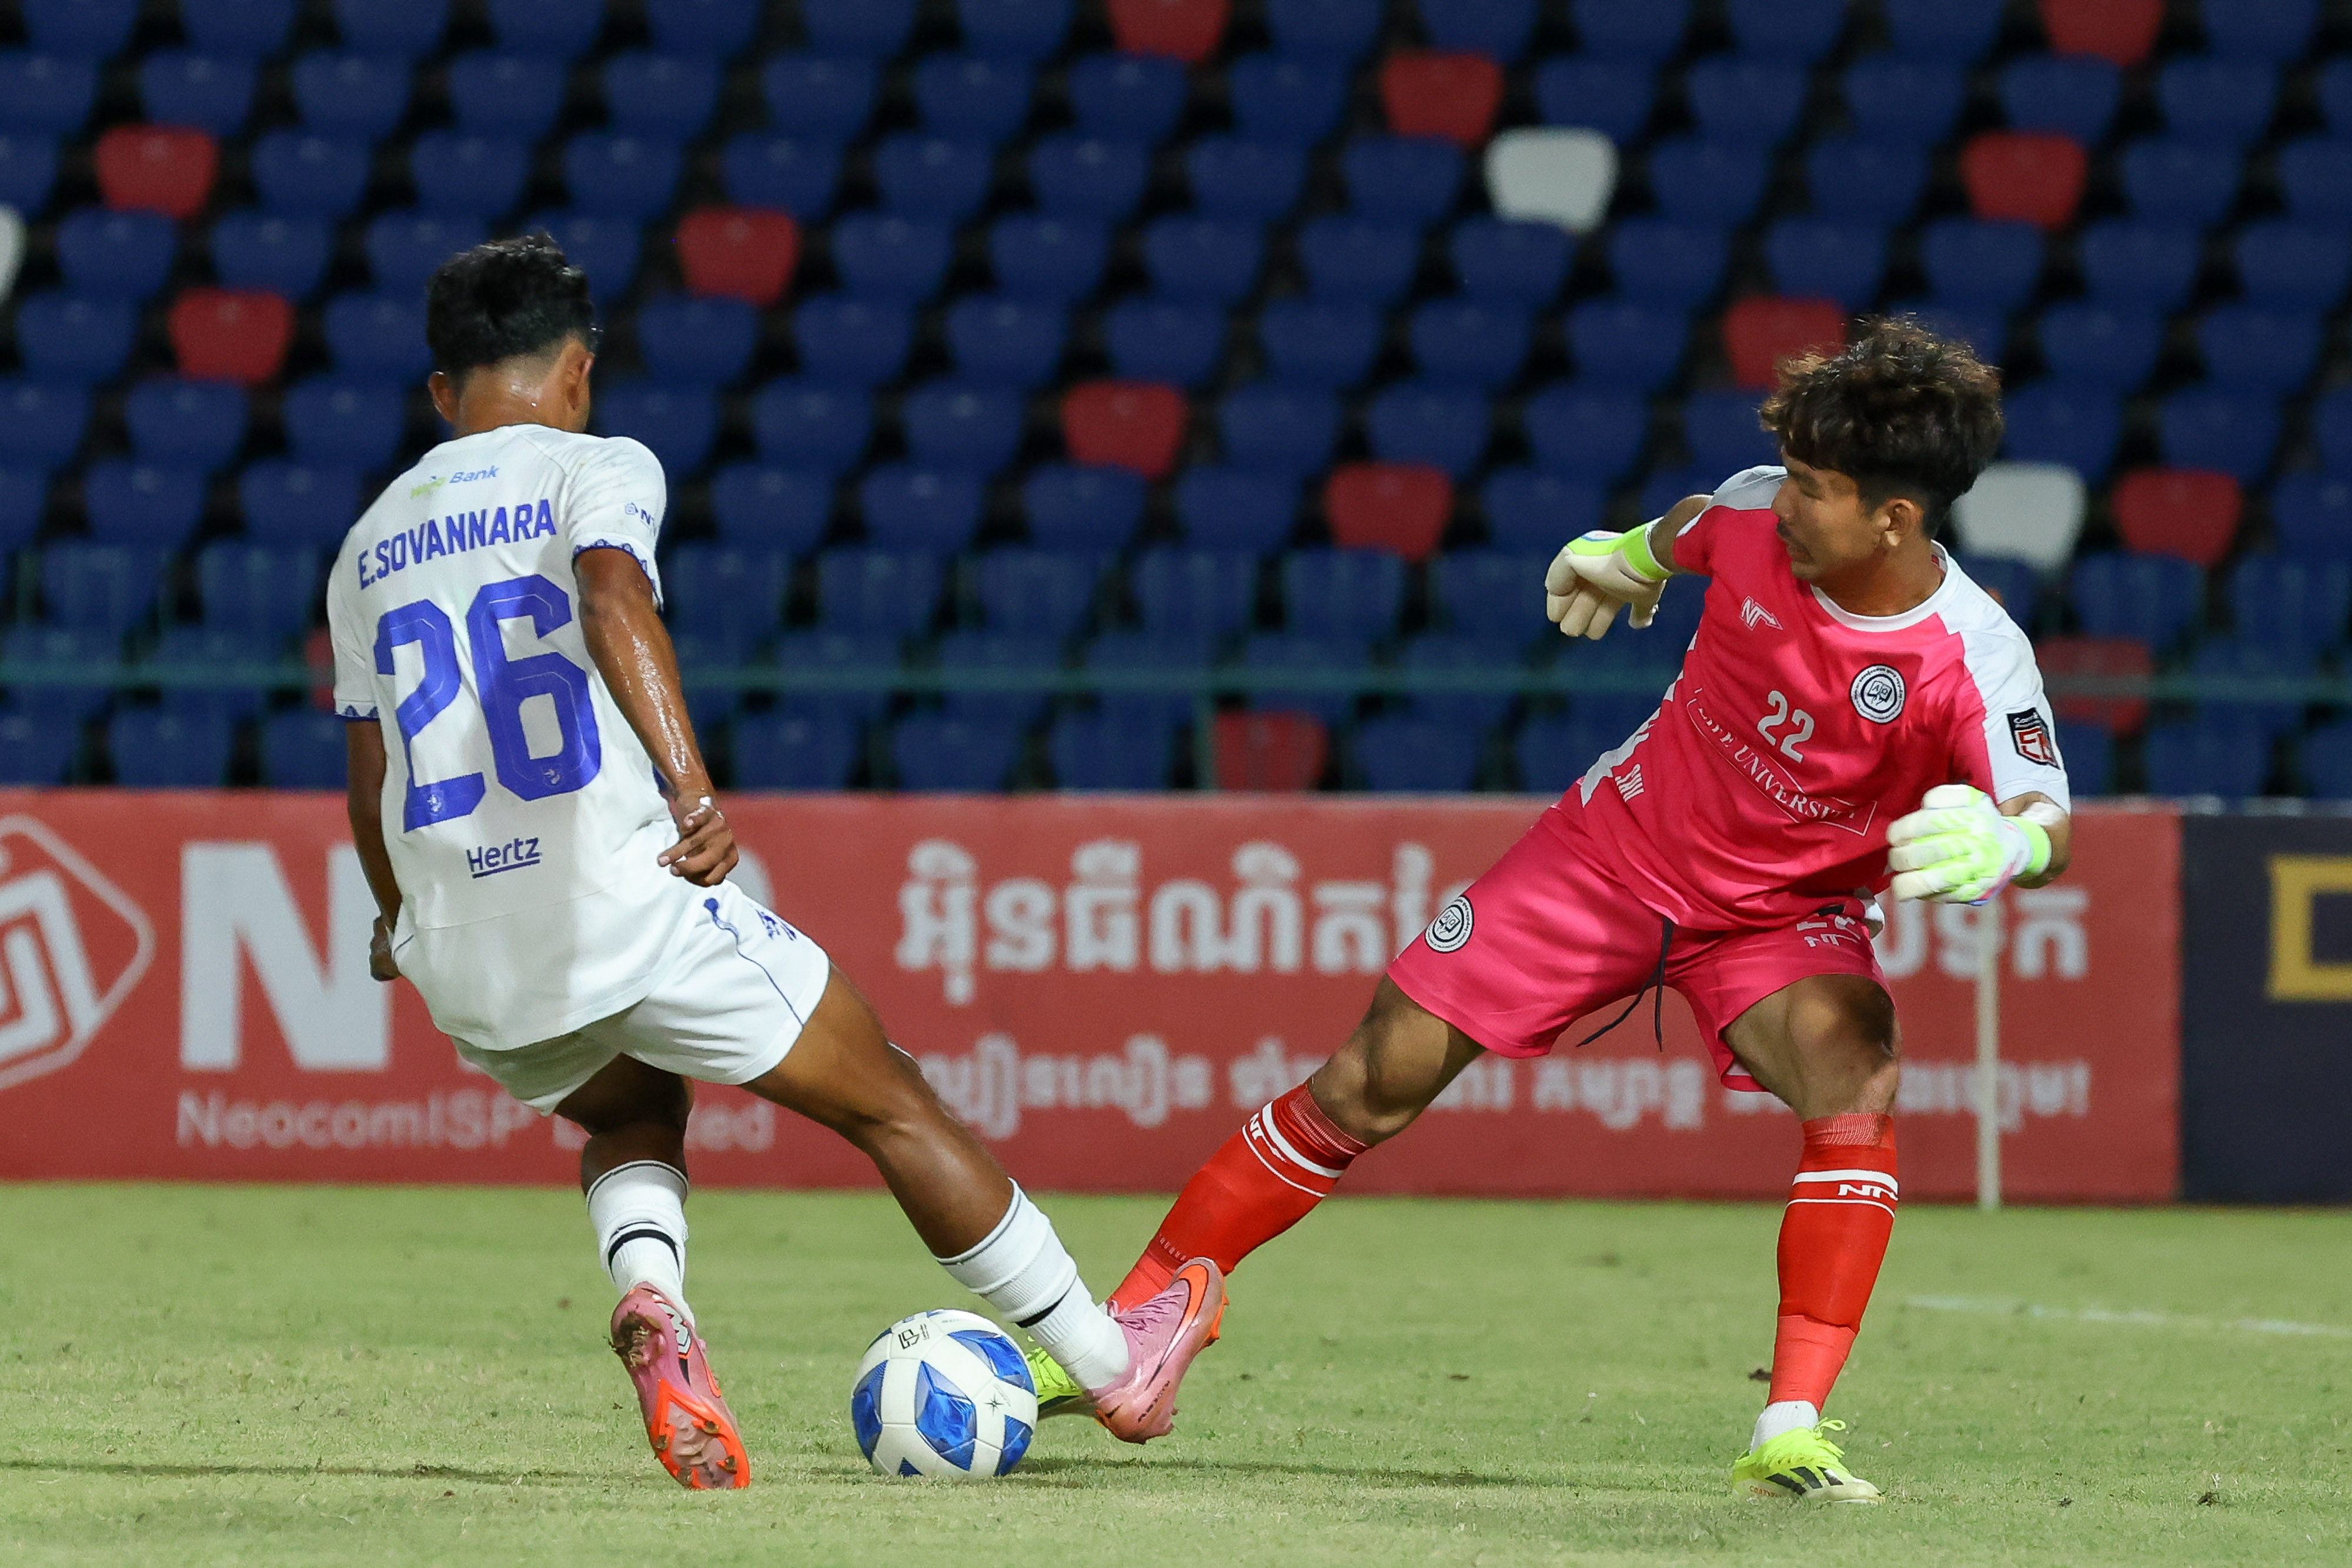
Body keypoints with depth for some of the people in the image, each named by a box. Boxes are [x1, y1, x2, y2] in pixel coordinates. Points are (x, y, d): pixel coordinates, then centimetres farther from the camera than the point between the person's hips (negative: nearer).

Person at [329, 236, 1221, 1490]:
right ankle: (1110, 1362, 21)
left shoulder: (368, 549, 16)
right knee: (891, 1105, 13)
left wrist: (400, 924, 37)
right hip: (628, 907, -5)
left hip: (464, 956, 5)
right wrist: (690, 785, -33)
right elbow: (613, 602, -22)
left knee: (630, 1117, 33)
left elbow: (370, 783, 18)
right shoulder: (593, 468, 0)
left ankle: (649, 1300, 0)